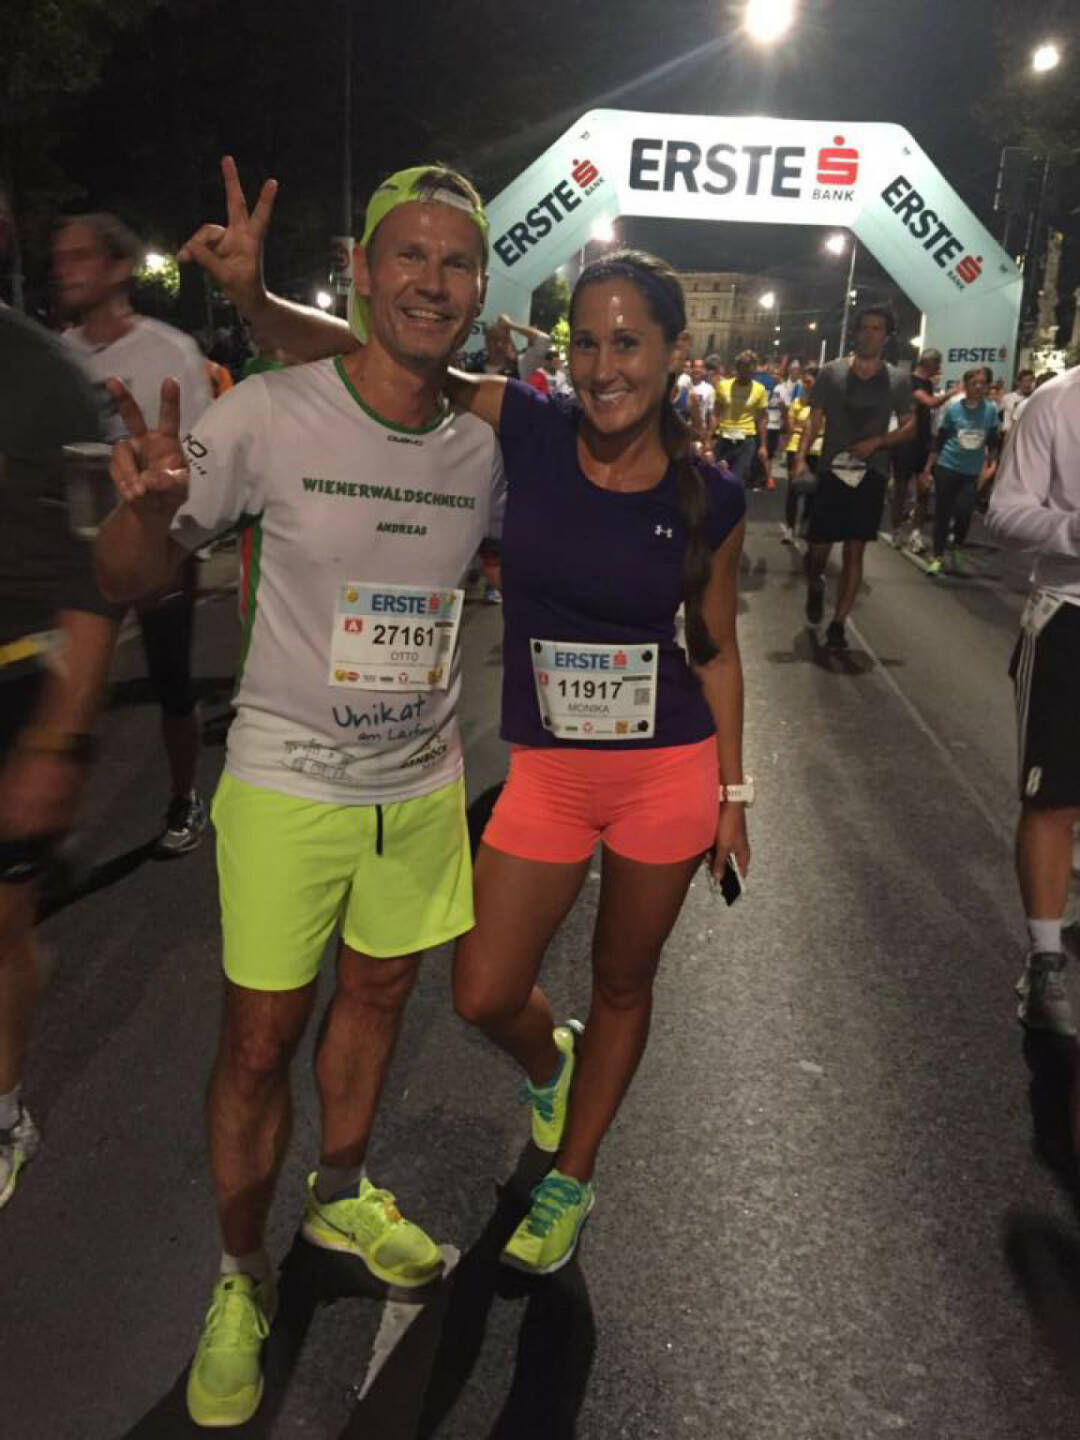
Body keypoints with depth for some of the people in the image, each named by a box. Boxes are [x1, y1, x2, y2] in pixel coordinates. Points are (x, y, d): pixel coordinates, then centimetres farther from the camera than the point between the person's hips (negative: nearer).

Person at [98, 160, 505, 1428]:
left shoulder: (485, 450, -2)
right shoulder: (270, 415, -14)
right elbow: (127, 580, -11)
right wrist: (151, 505, -31)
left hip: (423, 783, 4)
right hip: (289, 783, -4)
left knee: (378, 995, 19)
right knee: (259, 1041, 4)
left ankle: (342, 1196, 46)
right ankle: (240, 1281, 29)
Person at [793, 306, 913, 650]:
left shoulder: (897, 381, 3)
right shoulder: (832, 372, 0)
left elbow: (910, 427, 6)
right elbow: (814, 421, 0)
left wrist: (877, 442, -11)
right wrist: (801, 457, -15)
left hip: (871, 476, 1)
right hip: (832, 471, -1)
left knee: (855, 551, 1)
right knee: (818, 547, 0)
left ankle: (839, 624, 8)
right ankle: (815, 588, 35)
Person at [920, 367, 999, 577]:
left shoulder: (991, 409, -2)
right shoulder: (952, 408, -5)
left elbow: (992, 442, 5)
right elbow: (939, 440, 1)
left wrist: (990, 467, 0)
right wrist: (927, 469, 1)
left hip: (973, 472, 1)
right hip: (946, 467, -1)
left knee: (964, 512, -10)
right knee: (942, 514, 3)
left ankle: (957, 550, 18)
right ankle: (937, 556, 15)